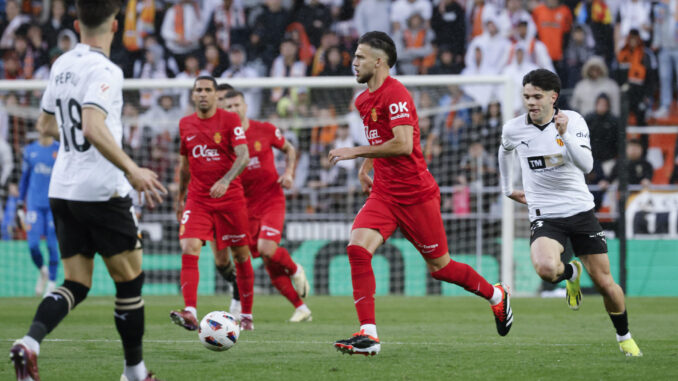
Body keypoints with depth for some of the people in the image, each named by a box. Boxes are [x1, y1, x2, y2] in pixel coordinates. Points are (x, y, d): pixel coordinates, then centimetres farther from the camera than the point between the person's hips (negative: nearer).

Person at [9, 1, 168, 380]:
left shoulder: (61, 66, 9)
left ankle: (30, 342, -18)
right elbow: (94, 128, -29)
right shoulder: (104, 70, -15)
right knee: (130, 280, 8)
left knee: (77, 284, 8)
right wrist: (132, 170, -29)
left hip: (63, 191, 7)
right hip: (101, 191, -7)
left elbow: (46, 124, 22)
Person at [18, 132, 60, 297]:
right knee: (33, 245, -6)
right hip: (34, 204, 2)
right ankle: (42, 271, 22)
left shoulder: (61, 150, -1)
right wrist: (20, 203, 14)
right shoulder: (30, 150, 8)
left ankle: (52, 282, 9)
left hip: (53, 205, -2)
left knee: (52, 245, -3)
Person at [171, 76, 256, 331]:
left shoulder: (229, 120, -4)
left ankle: (246, 315, 18)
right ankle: (190, 313, -28)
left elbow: (243, 156, -15)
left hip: (230, 197, -2)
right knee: (189, 250, -18)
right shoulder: (185, 124, 9)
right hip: (197, 199, 2)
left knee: (241, 255, 4)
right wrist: (180, 197, 25)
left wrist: (226, 180, -31)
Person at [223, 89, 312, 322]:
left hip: (272, 200, -2)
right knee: (269, 263, 1)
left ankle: (296, 270, 8)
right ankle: (301, 308, 10)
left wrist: (289, 173, -4)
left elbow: (290, 150, 13)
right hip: (247, 205, 2)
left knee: (266, 248, -24)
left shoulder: (265, 130, -3)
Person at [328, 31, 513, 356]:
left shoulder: (395, 95, -16)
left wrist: (355, 152, -22)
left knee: (439, 267, 4)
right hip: (383, 193, 7)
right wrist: (366, 166, 17)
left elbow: (403, 145, -26)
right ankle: (368, 335, -19)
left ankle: (497, 296, 32)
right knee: (357, 248, -17)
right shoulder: (363, 100, 12)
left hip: (416, 195, -7)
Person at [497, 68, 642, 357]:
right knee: (545, 268, -30)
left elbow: (586, 165, -21)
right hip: (545, 216, 0)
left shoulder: (573, 120, -8)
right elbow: (505, 151, 22)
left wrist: (565, 135, -34)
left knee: (604, 283, 1)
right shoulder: (514, 129, -4)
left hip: (581, 211, 0)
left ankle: (624, 337, 29)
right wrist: (507, 188, 29)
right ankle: (571, 273, 8)